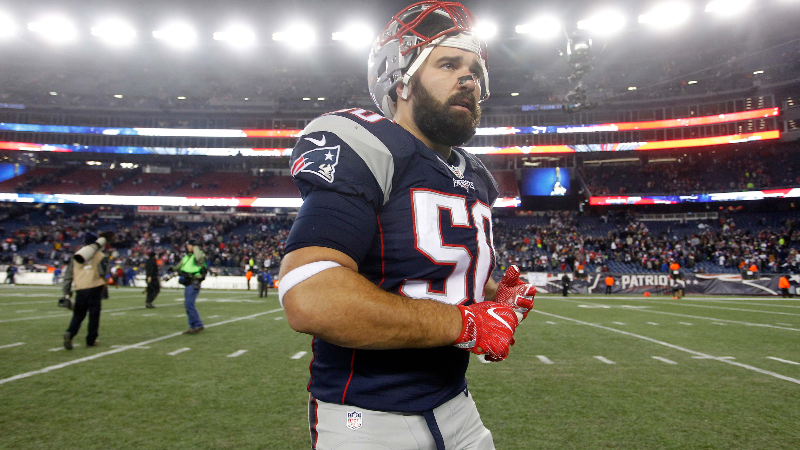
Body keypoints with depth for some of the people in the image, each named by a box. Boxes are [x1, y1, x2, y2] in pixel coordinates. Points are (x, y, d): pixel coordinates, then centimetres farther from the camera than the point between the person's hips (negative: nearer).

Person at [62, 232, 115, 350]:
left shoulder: (76, 256, 15)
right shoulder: (100, 256, 2)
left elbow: (68, 274, 12)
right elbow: (103, 273, -14)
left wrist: (66, 292, 14)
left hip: (80, 289, 4)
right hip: (95, 288, -4)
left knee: (78, 314, 13)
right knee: (94, 314, 5)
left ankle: (69, 333, -11)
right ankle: (91, 341, 8)